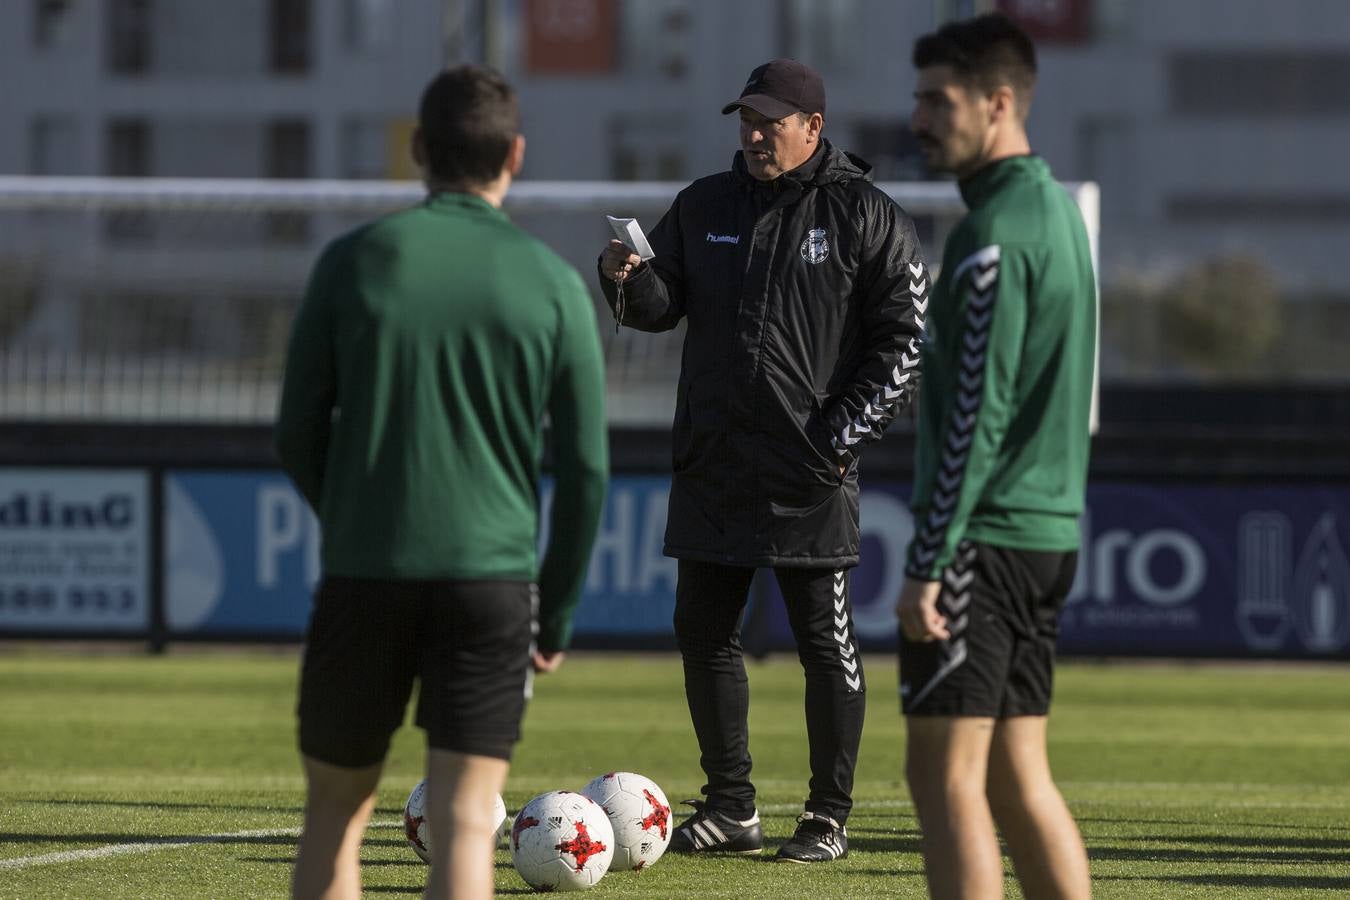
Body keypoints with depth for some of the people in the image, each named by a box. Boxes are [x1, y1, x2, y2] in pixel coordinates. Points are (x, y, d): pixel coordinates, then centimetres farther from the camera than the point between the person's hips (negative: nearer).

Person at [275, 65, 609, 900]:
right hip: (492, 579, 0)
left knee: (335, 817, 13)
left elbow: (298, 435, 5)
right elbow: (586, 467, 2)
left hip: (363, 578, 1)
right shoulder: (554, 284, 1)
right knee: (465, 826, -2)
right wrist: (557, 615, 12)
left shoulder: (353, 261, 1)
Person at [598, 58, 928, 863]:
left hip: (812, 472, -5)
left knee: (825, 644, -1)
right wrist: (630, 280, -12)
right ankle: (730, 809, 16)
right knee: (705, 632, 7)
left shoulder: (866, 217, -3)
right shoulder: (704, 207, 12)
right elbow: (661, 307, 11)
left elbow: (905, 340, -4)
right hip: (712, 464, 5)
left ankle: (830, 818, 6)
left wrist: (844, 434, -11)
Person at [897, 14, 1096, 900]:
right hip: (1050, 532, 9)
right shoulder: (1059, 211, 14)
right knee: (1016, 775, 13)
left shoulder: (994, 236, -15)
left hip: (984, 539, -9)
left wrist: (928, 561, -18)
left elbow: (975, 416, -19)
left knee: (945, 774, -7)